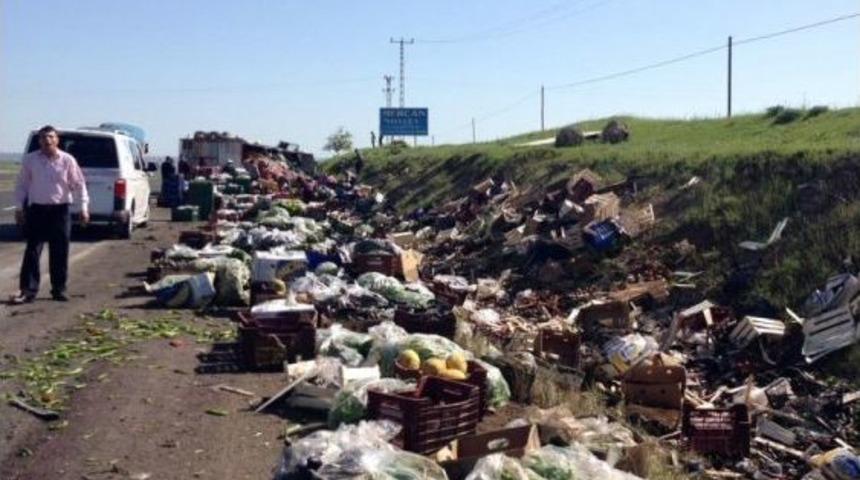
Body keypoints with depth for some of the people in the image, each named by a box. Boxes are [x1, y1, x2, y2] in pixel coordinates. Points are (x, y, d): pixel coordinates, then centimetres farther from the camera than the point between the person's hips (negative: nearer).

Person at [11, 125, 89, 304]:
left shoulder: (67, 160, -1)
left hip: (60, 210, 0)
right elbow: (21, 185, 9)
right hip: (37, 210, 0)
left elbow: (79, 185, 2)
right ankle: (28, 290, 0)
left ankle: (58, 289, 15)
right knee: (32, 251, -2)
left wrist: (84, 207, -5)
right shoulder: (30, 160, 3)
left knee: (60, 253, 5)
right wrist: (19, 207, 5)